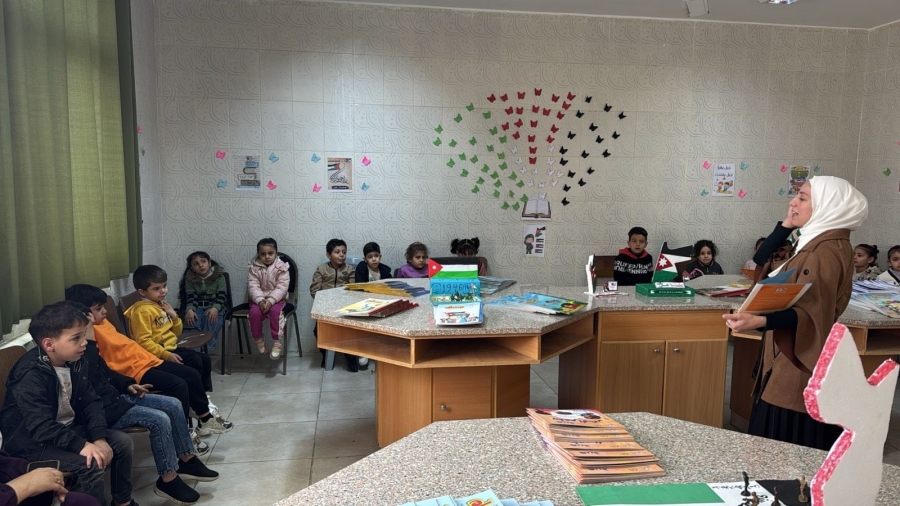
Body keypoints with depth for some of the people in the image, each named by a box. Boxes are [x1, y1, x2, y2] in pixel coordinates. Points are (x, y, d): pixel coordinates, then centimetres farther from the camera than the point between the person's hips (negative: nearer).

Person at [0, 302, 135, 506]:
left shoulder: (74, 362, -2)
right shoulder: (31, 376, -27)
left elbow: (90, 401, -1)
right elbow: (41, 427, -34)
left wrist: (99, 438, -14)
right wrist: (82, 445, -39)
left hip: (67, 429, 8)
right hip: (32, 442, -8)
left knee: (123, 442, 0)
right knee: (92, 464, -28)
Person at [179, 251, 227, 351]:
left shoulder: (219, 276, -3)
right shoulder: (190, 278, 2)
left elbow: (221, 295, -9)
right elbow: (190, 296, -6)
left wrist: (215, 308, -29)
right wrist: (189, 309, -27)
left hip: (214, 306, -2)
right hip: (197, 306, 2)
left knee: (212, 321, -33)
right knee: (193, 322, -29)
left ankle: (208, 350, -30)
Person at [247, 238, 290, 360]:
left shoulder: (282, 268, -8)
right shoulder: (254, 268, -2)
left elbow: (281, 288, -15)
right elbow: (253, 286, -10)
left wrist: (270, 301, -28)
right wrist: (260, 301, -27)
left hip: (276, 299, -2)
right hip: (259, 299, 2)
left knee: (275, 311, -32)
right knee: (255, 312, -27)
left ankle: (277, 342, -18)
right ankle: (258, 339, -1)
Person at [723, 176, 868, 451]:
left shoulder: (828, 251, -18)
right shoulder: (816, 243, 12)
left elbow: (810, 315, -28)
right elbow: (761, 263, 13)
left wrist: (760, 321, -44)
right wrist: (786, 225, 6)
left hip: (800, 365, -10)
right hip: (789, 359, 10)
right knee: (784, 449, 17)